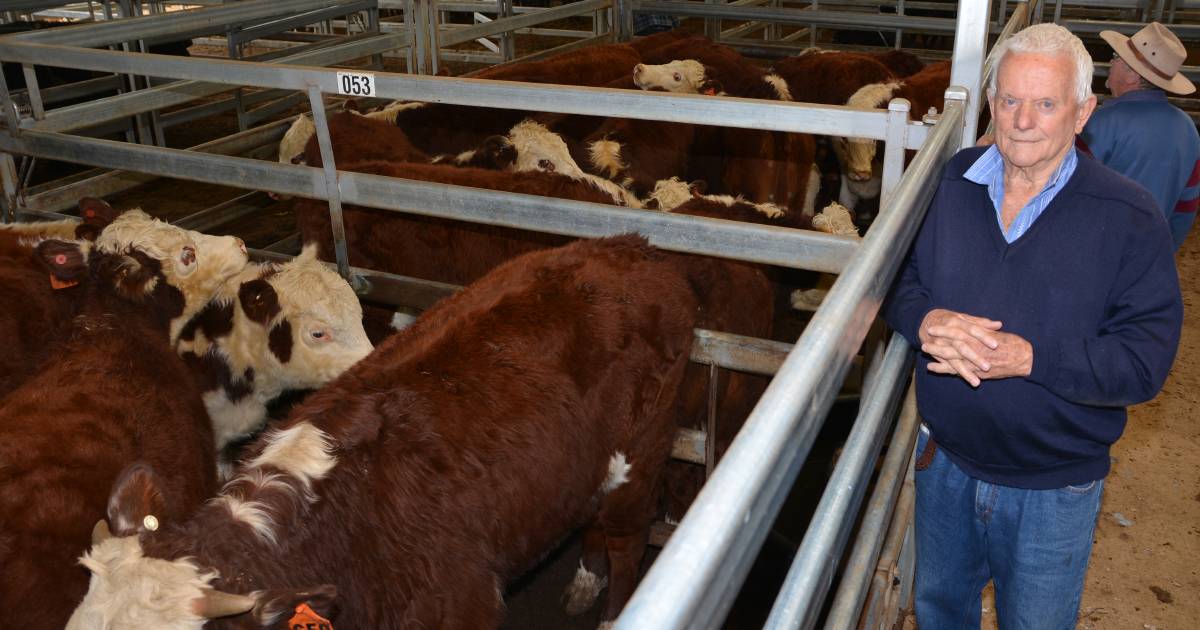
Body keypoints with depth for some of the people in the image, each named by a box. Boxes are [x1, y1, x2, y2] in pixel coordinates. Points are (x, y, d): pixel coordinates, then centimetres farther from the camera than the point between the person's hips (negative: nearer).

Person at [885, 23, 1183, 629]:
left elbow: (1146, 357, -18)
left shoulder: (1128, 216, -15)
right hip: (944, 458, 3)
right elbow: (898, 277, 0)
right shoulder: (951, 181, -4)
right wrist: (924, 320, -23)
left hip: (1054, 488, -3)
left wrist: (1030, 357, -31)